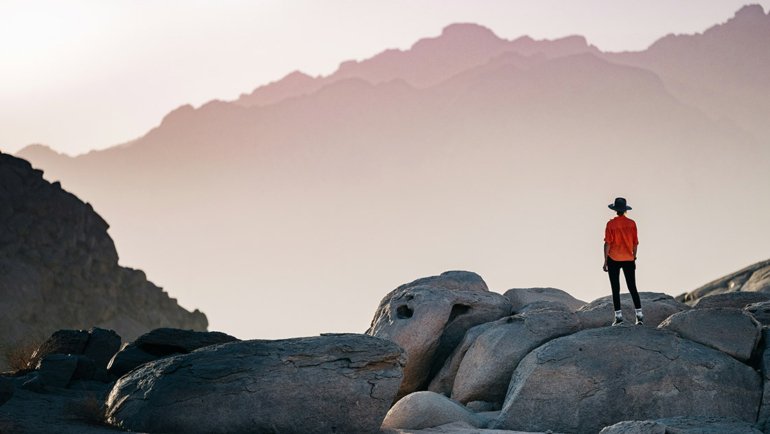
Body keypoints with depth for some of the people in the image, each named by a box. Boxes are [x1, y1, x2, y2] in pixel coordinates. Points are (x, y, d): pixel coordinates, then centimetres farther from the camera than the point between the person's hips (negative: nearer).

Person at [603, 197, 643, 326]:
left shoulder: (611, 224, -8)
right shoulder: (631, 223, 0)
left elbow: (607, 243, -8)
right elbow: (635, 243, 5)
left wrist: (605, 262, -3)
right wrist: (634, 258, 17)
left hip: (614, 260, -3)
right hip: (629, 260, 3)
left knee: (615, 289, 3)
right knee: (632, 288, 7)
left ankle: (618, 316, 0)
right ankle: (639, 315, 3)